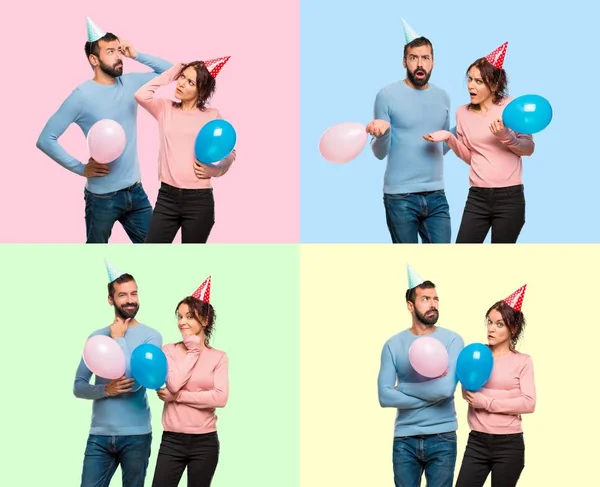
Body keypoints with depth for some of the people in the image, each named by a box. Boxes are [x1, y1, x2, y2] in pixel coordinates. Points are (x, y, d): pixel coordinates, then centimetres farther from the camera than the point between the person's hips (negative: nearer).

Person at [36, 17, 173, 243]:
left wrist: (137, 55, -4)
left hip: (135, 191, 5)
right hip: (103, 197, -5)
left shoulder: (130, 83, 3)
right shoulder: (82, 95, -14)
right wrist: (81, 168, -15)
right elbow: (46, 140, -14)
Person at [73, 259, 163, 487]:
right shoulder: (97, 337, 7)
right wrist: (106, 390, -12)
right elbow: (78, 387, 7)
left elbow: (136, 382, -15)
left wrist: (119, 338, -9)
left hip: (136, 435, -2)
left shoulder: (151, 336, -2)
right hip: (99, 435, 2)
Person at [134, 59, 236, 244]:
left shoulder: (212, 116, 2)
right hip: (167, 196, 2)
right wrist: (174, 71, -3)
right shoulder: (165, 109, 7)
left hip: (199, 200, -2)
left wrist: (213, 170, -14)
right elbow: (141, 95, -11)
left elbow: (230, 153, 6)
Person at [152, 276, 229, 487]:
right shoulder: (169, 350, 4)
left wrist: (177, 396, -11)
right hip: (172, 440, 0)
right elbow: (174, 384, -14)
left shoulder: (218, 357, 3)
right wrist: (193, 351, -6)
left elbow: (220, 398, -11)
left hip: (205, 442, 0)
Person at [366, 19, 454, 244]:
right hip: (400, 197, -4)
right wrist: (382, 133, -25)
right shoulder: (388, 95, -5)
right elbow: (380, 153, -4)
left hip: (436, 196, 4)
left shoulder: (442, 97, 9)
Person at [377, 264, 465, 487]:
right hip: (404, 439, 2)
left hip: (442, 439, -1)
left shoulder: (452, 340, -3)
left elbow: (446, 389, -16)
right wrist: (429, 395, -12)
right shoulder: (393, 345, 2)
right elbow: (385, 397, -7)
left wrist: (402, 387, -6)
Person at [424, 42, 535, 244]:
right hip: (477, 197, 3)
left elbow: (529, 148, -3)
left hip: (509, 197, -3)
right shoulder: (463, 113, 7)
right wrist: (449, 138, -3)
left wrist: (506, 137, -22)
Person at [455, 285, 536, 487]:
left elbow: (528, 403, -11)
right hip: (477, 441, 2)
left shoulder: (522, 361, 0)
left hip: (509, 444, -2)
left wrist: (486, 403, -13)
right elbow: (467, 393, 0)